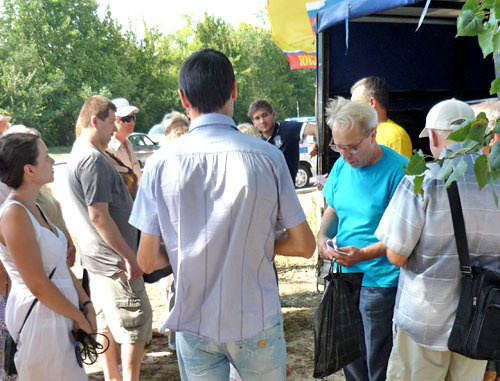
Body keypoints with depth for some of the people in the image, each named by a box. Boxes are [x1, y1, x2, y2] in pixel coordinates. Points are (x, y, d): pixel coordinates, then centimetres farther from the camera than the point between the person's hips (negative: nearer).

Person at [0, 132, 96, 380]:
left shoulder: (33, 208, 9)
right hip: (39, 320, -9)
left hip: (59, 317, 9)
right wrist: (79, 317, -10)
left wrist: (86, 304, 4)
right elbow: (38, 285, -20)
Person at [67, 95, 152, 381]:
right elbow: (99, 216, -24)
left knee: (107, 321, 19)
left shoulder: (81, 153, 12)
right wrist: (129, 257, -21)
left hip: (99, 258, 10)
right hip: (114, 259, -10)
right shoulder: (93, 159, -21)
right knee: (138, 321, 1)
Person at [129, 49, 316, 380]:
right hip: (256, 323, 0)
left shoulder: (161, 164, -11)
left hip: (193, 325, 1)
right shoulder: (268, 157, -13)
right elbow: (304, 245, -7)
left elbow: (148, 261, -5)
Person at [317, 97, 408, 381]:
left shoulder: (398, 170, -17)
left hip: (380, 284, -6)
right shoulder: (342, 165, 3)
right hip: (344, 276, 6)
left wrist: (365, 254, -26)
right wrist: (323, 235, -3)